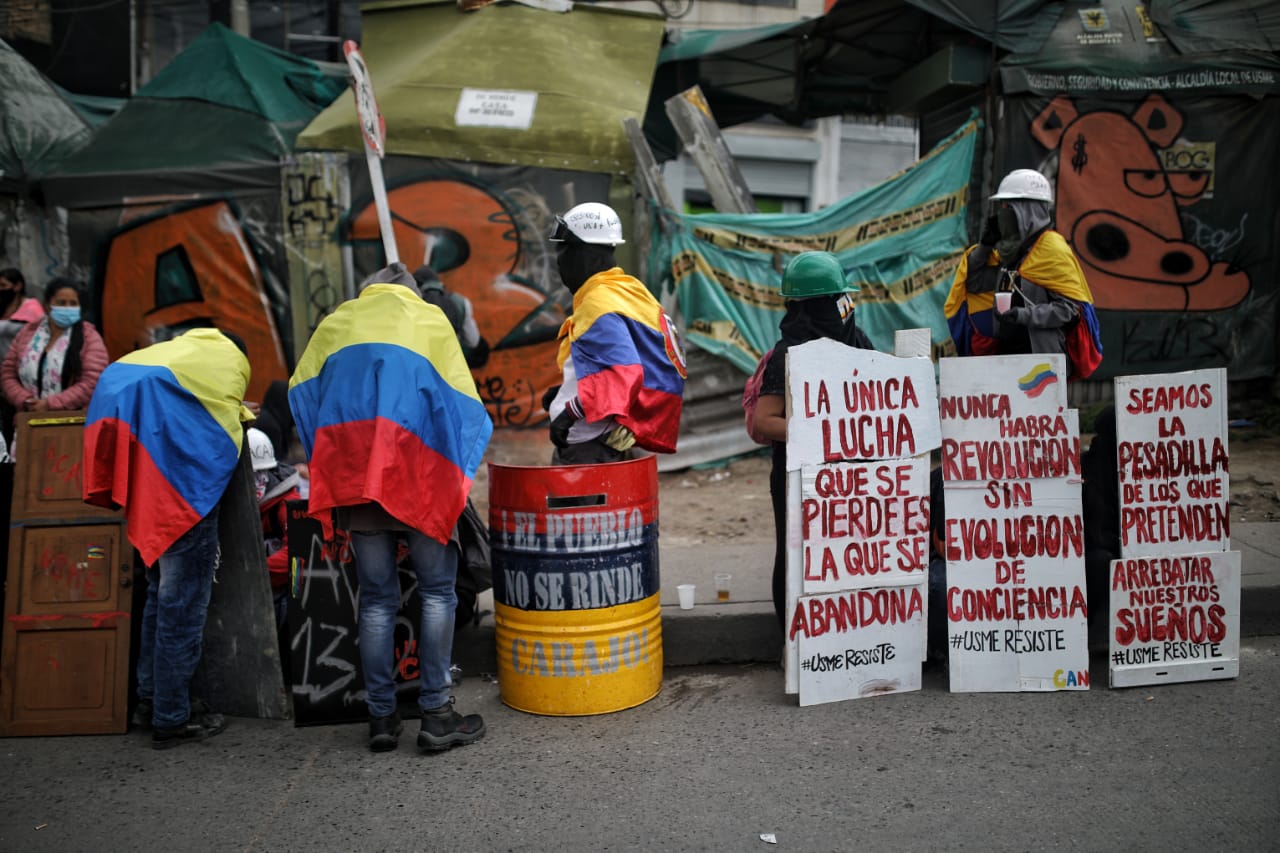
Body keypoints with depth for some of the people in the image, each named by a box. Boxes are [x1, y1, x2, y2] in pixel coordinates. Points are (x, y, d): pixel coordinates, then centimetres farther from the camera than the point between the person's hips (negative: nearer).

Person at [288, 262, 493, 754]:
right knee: (437, 589, 6)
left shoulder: (336, 321, 21)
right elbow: (461, 403, 4)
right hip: (417, 471, -3)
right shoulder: (430, 318, 14)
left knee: (376, 596, 10)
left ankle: (381, 717, 12)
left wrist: (329, 466, 17)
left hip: (352, 475, 3)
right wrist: (455, 475, 8)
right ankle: (435, 713, 2)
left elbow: (302, 395, 13)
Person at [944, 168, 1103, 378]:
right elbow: (971, 282, 17)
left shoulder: (1053, 248, -7)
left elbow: (1071, 306, -14)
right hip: (1006, 353, 7)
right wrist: (985, 244, 7)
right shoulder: (1007, 249, 16)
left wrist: (1027, 315, -26)